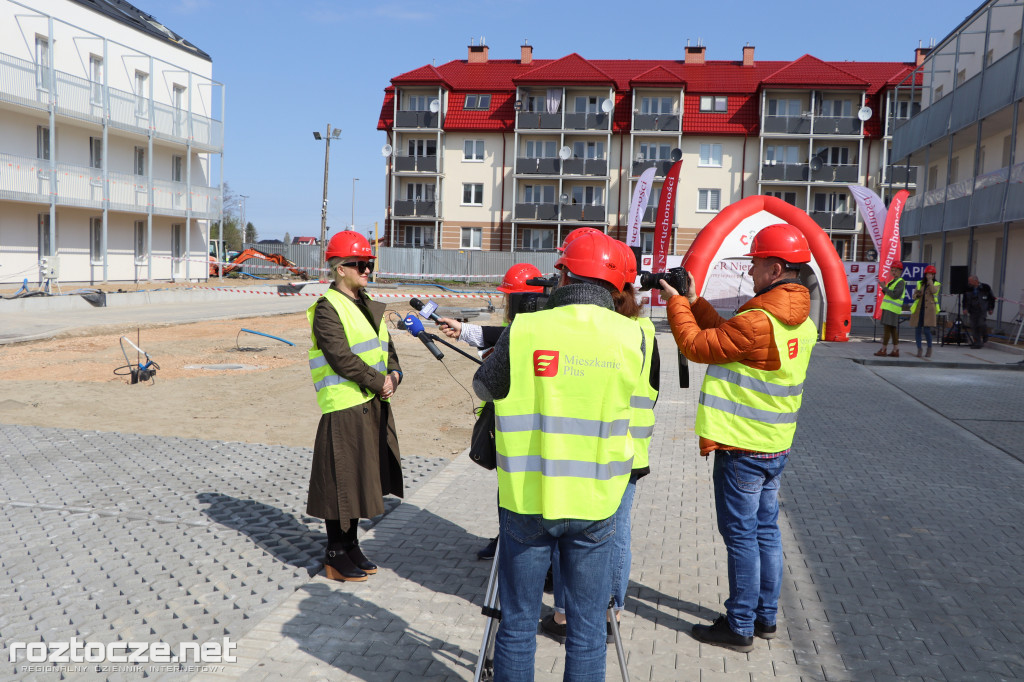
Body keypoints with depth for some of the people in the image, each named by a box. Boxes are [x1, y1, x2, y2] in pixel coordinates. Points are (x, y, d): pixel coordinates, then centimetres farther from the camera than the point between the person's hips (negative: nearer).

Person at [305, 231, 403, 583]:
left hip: (374, 406, 8)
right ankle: (336, 556, 13)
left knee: (361, 479, 15)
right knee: (341, 481, 0)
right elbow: (341, 357, -18)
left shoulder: (369, 307, 17)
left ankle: (351, 547, 28)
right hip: (344, 408, -8)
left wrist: (393, 375, -2)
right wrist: (378, 382, -14)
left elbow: (386, 349, 17)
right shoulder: (327, 308, -9)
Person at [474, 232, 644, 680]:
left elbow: (484, 386, 4)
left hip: (527, 500, -1)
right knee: (587, 630, 14)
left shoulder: (523, 332, -11)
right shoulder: (631, 336, -7)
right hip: (595, 504, 1)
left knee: (517, 624, 14)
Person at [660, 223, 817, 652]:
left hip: (742, 448, -9)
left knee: (741, 536, 1)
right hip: (776, 445, 9)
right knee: (766, 531, 17)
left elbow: (697, 346, -14)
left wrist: (677, 303, -1)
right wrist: (694, 302, 13)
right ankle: (766, 616, 29)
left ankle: (740, 627, 12)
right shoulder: (801, 322, 6)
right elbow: (727, 335, 13)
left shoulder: (758, 322, -24)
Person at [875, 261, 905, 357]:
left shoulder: (900, 282, -10)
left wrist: (884, 287, -16)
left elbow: (895, 295, -20)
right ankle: (896, 351, 11)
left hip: (892, 309, -10)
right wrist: (883, 288, 4)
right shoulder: (893, 281, 19)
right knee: (893, 330, 9)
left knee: (886, 328, -8)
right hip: (888, 308, 10)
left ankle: (883, 350, -6)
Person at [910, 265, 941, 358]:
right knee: (917, 330, 0)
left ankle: (929, 348, 12)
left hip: (929, 310, -3)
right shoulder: (920, 283, 15)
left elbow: (934, 291, -15)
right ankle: (919, 349, 13)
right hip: (918, 309, 3)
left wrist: (930, 280, -10)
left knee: (926, 330, -10)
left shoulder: (937, 284, 8)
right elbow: (914, 296, 13)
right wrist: (917, 295, -9)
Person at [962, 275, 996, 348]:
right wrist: (965, 308, -2)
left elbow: (992, 298, 8)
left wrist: (991, 308, 7)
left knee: (981, 324, -16)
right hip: (972, 310, 3)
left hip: (982, 310, -3)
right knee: (974, 326, -2)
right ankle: (977, 343, 6)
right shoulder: (968, 289, 1)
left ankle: (985, 337, 12)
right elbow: (965, 300, 12)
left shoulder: (985, 288, -5)